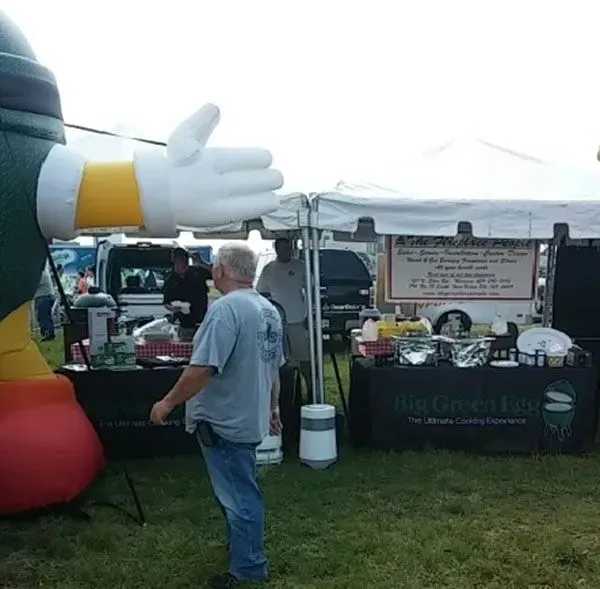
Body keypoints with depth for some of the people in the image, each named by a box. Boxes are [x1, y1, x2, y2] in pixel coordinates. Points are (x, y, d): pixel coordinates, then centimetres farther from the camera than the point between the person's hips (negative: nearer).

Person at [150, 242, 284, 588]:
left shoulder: (226, 308, -23)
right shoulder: (269, 310, 5)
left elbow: (202, 368, -27)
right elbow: (273, 367, 14)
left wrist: (169, 403, -15)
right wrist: (273, 407, 25)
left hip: (225, 422, -9)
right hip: (251, 418, 9)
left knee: (238, 497, 5)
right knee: (242, 492, 23)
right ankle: (249, 555, 40)